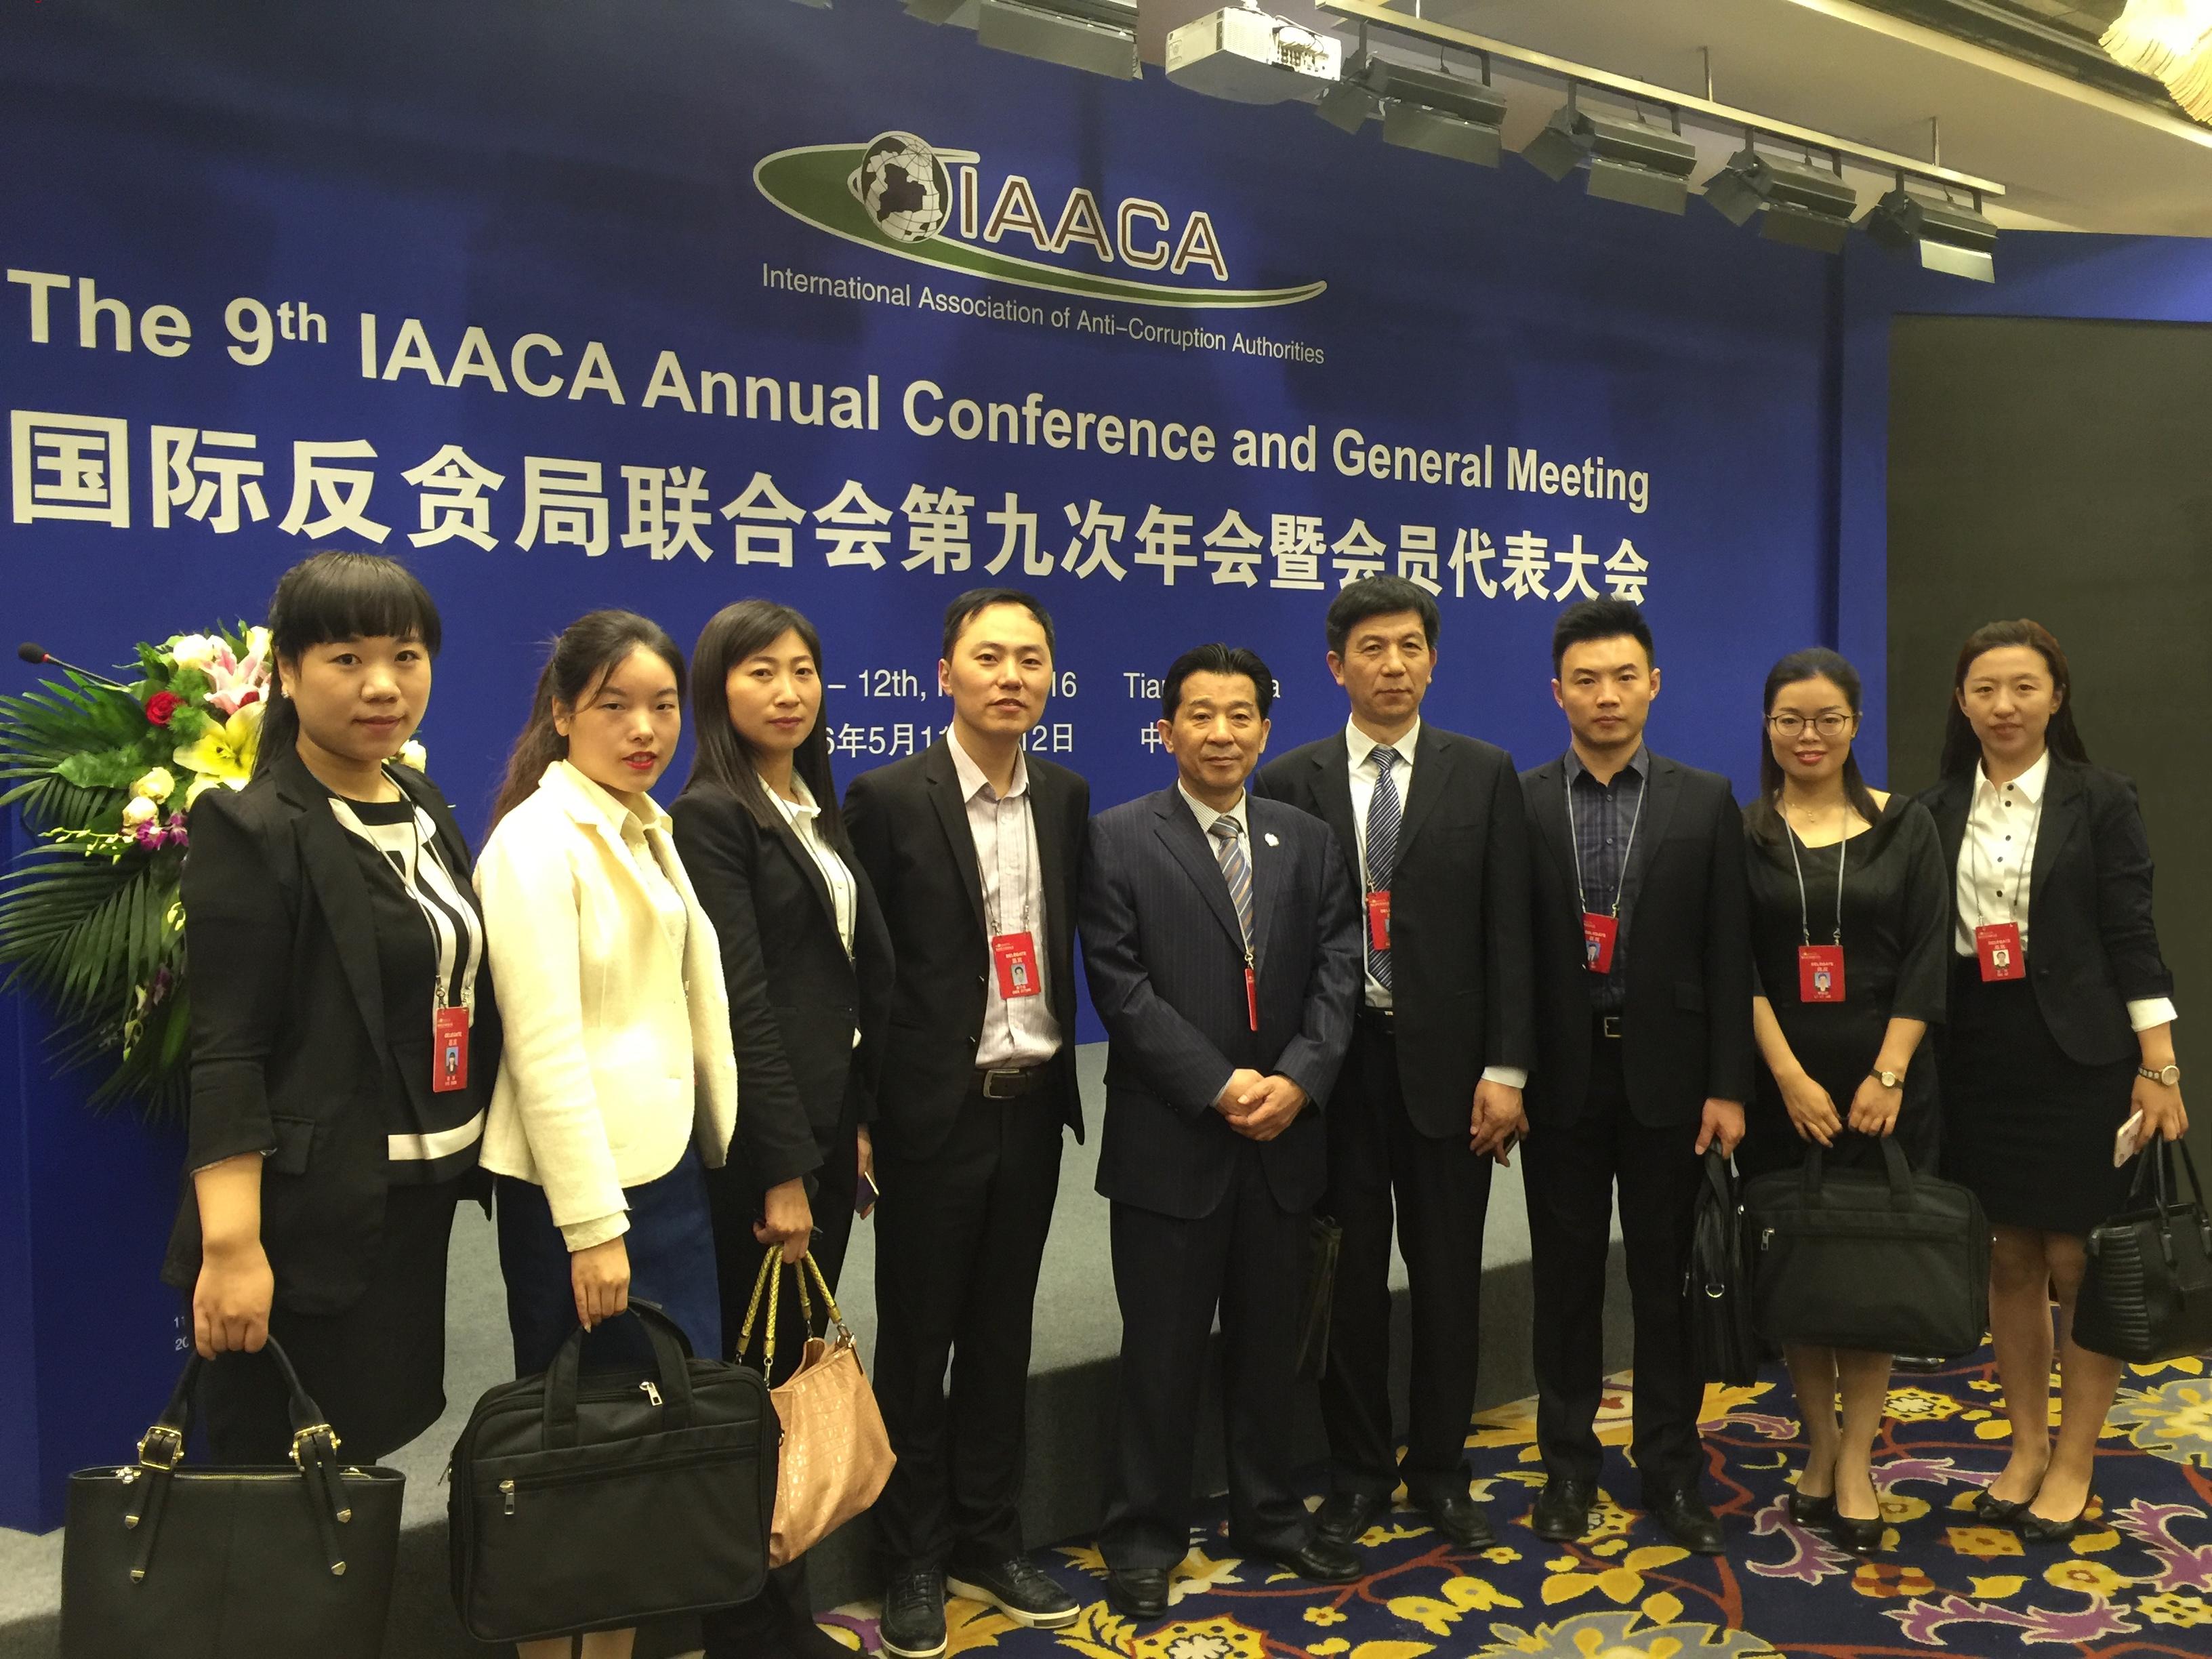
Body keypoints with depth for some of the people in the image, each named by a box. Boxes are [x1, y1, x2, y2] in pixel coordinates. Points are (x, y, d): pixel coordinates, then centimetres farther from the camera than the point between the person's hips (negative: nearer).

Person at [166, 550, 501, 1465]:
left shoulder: (423, 807, 10)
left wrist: (469, 1154, 12)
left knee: (371, 1459, 15)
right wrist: (230, 1248, -22)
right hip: (307, 1218, -7)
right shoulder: (253, 831, -12)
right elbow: (226, 1055, -17)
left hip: (419, 1204, 7)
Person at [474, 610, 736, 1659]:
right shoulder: (538, 840, -12)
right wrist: (592, 1227, -18)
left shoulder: (650, 832, 12)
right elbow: (543, 1048, -17)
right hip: (580, 1187, -8)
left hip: (670, 1165, 8)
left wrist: (736, 1149, 13)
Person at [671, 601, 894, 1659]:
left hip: (825, 1125, 8)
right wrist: (783, 1170, -17)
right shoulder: (711, 814, -11)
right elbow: (741, 1000, -16)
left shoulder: (818, 809, 13)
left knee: (801, 1367, 14)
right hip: (757, 1138, -7)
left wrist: (857, 1126, 10)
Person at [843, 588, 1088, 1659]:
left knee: (1002, 1331, 15)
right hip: (933, 1113, -4)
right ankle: (916, 1561, 24)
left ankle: (989, 1541, 30)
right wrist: (856, 1119, -9)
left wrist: (1061, 1069, 7)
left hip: (1032, 1104, 5)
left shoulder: (1065, 799, 6)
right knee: (918, 1340, 8)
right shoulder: (889, 799, -9)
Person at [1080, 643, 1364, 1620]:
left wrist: (1297, 1080, -12)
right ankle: (1143, 1537, 21)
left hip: (1284, 1136, 4)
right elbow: (1122, 988, -10)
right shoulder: (1119, 841, -3)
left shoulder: (1309, 843, 9)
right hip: (1169, 1141, -3)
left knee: (1269, 1343, 15)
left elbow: (1336, 976, 3)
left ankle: (1268, 1513, 32)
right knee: (1162, 1351, 6)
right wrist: (1219, 1086, -16)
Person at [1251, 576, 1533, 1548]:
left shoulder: (1485, 775, 3)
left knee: (1448, 1276, 10)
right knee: (1348, 1276, 9)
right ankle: (1359, 1473, 26)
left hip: (1445, 1059, 0)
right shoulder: (1292, 782, 2)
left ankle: (1440, 1471, 27)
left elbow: (1508, 931, -1)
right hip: (1334, 1062, 0)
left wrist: (1506, 1068, -7)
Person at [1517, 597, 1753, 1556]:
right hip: (1560, 1076, 0)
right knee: (1565, 1277, 10)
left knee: (1666, 1278, 9)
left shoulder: (1706, 803, 1)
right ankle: (1568, 1466, 24)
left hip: (1667, 1074, 0)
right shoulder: (1519, 805, -1)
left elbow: (1729, 955, -1)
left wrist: (1727, 1087, -6)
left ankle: (1670, 1468, 22)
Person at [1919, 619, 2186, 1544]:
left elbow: (2132, 938, -5)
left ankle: (2073, 1465, 17)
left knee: (2079, 1264, 2)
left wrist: (2159, 1070, -9)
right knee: (2011, 1260, 11)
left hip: (2077, 1054, -3)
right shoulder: (1937, 812, 6)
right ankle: (2025, 1447, 26)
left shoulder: (2100, 802, -3)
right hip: (1978, 1058, 3)